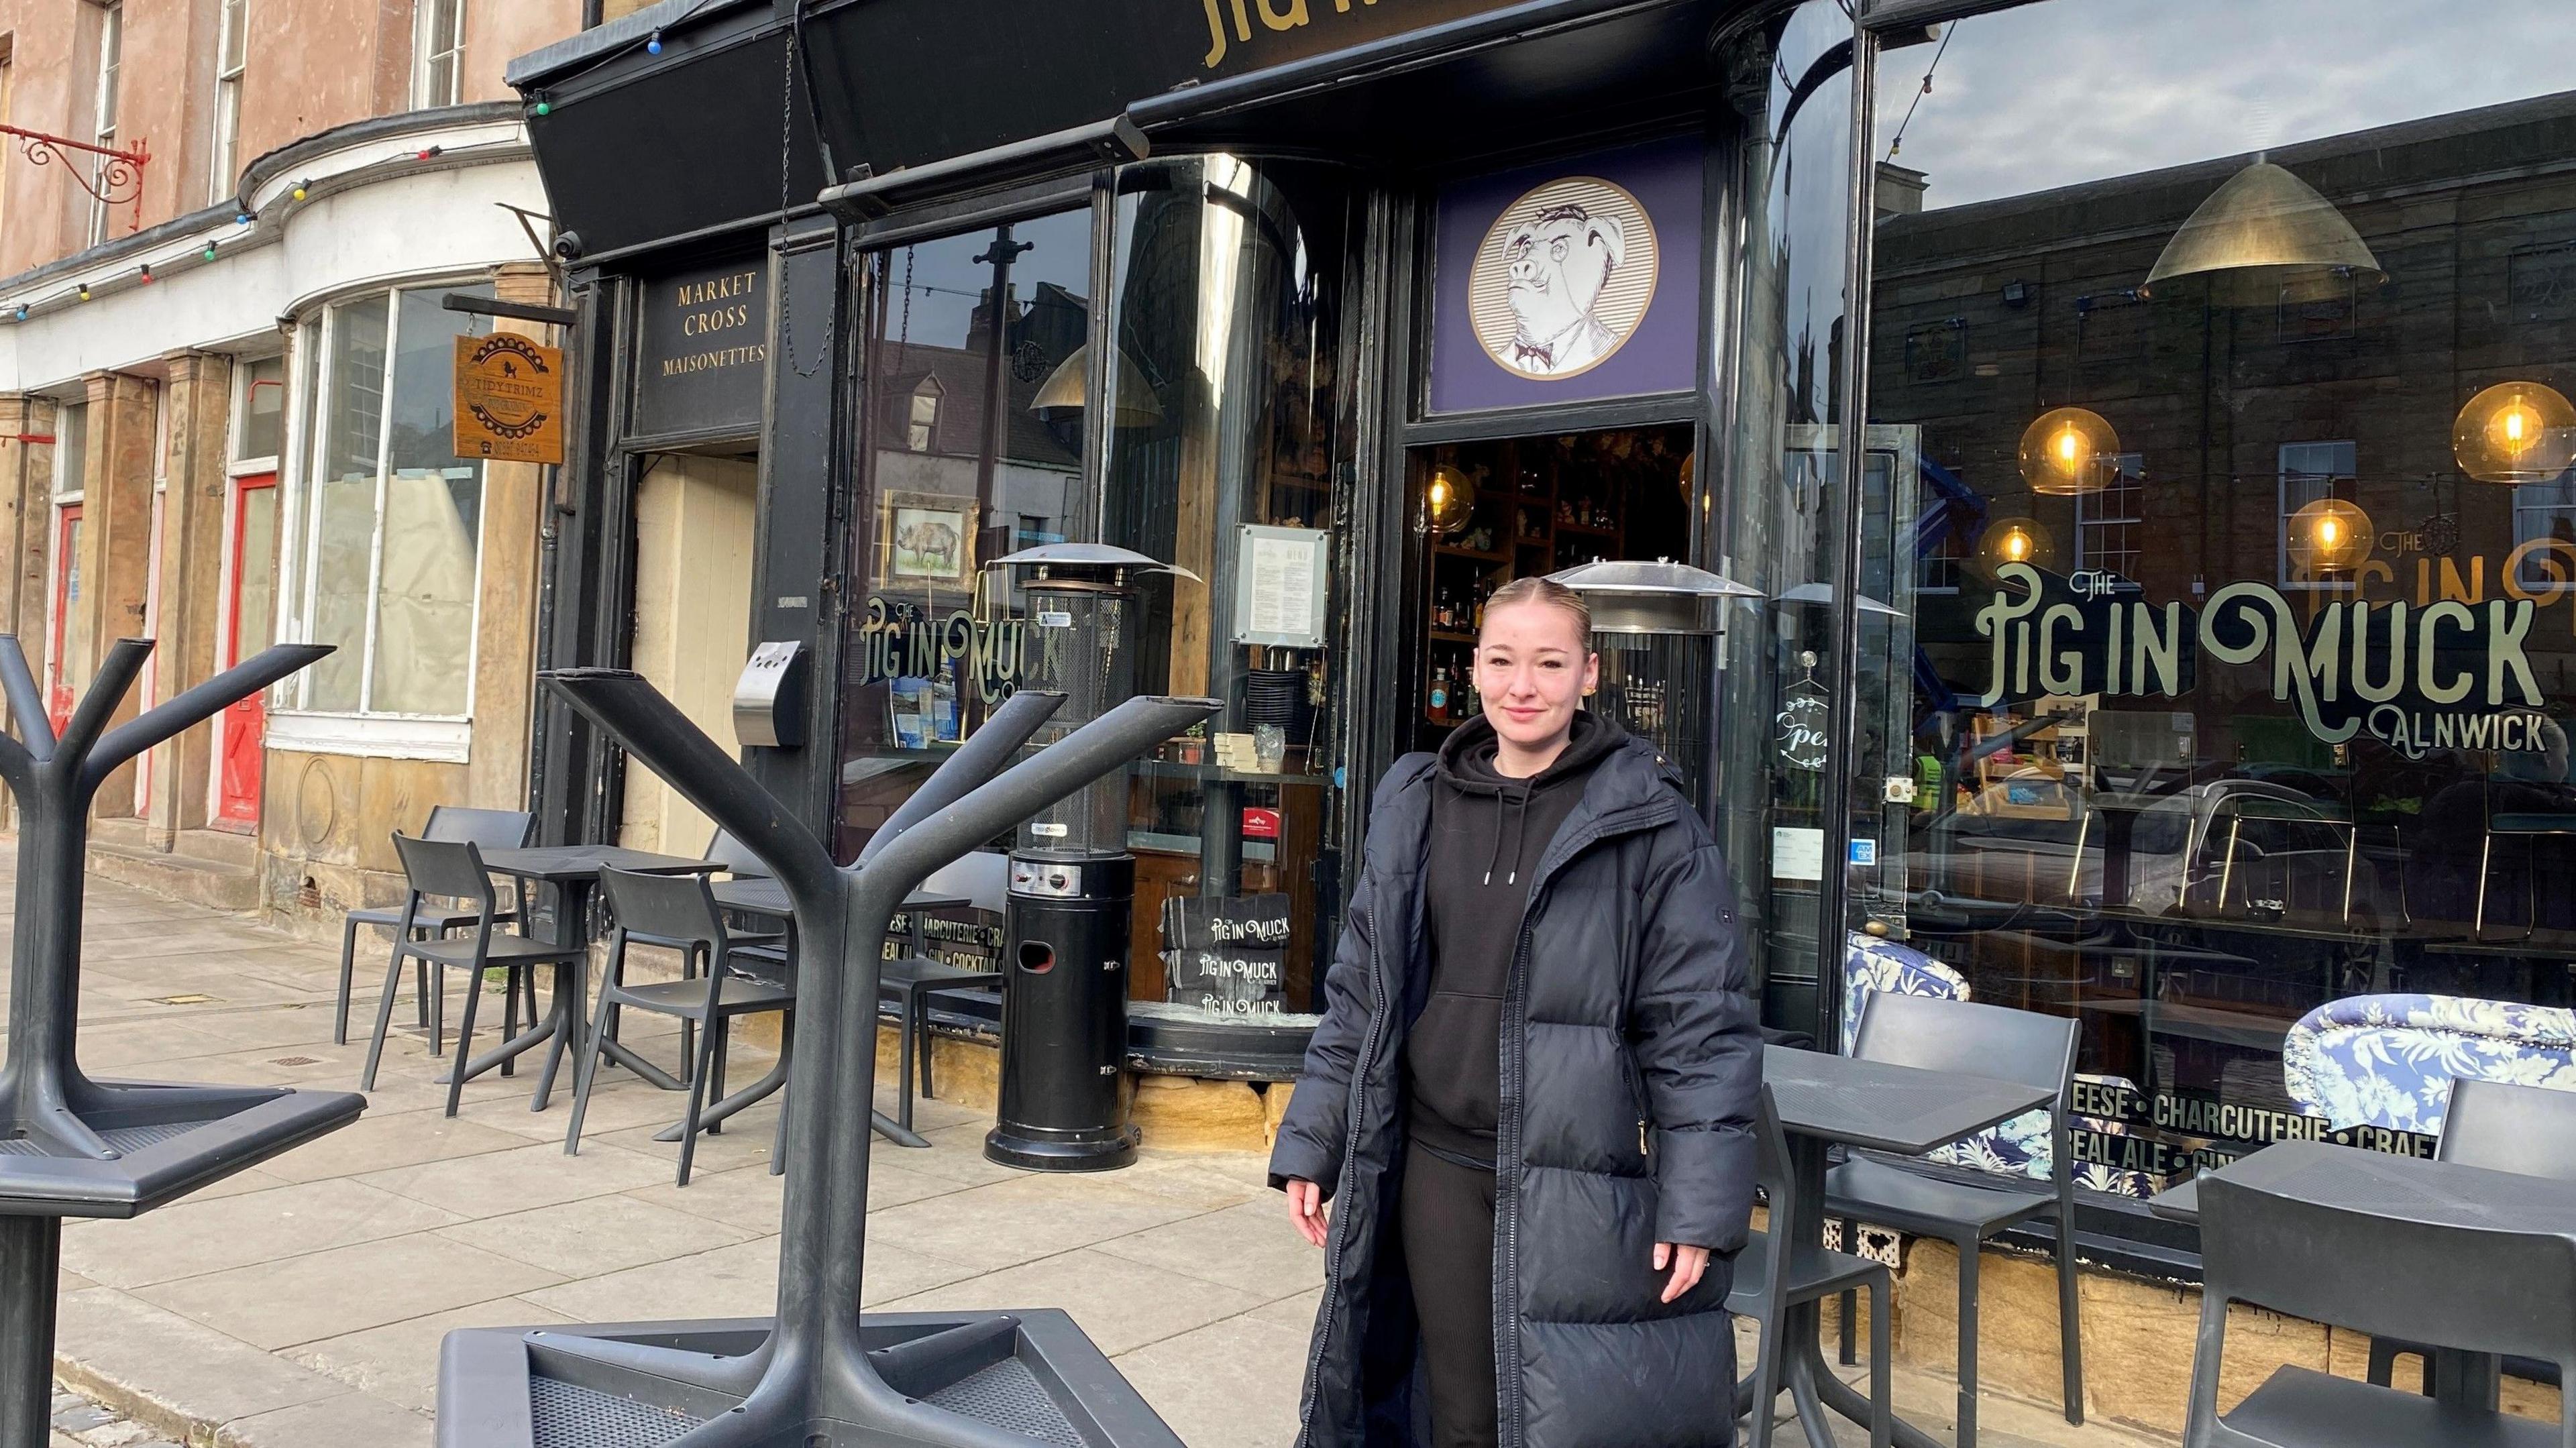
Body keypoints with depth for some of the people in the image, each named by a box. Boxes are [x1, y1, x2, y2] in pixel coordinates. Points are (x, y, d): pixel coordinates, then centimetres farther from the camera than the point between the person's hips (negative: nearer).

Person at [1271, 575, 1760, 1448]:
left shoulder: (1651, 825, -6)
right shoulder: (1416, 808, 7)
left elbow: (1704, 1027, -8)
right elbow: (1357, 992, 12)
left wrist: (1701, 1207, -12)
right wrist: (1310, 1144, 10)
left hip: (1581, 1183, -4)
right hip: (1439, 1169, 4)